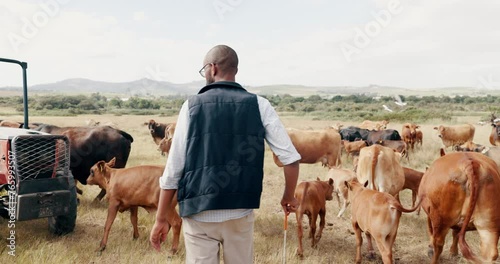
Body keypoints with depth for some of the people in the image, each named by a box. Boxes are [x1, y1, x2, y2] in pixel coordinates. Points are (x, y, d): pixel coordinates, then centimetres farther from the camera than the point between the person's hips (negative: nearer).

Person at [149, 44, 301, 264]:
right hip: (240, 214, 2)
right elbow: (291, 158, -4)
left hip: (199, 214, -2)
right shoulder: (259, 105, 0)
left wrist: (161, 219, 6)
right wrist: (289, 196, 13)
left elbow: (173, 170, -3)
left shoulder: (192, 105, -3)